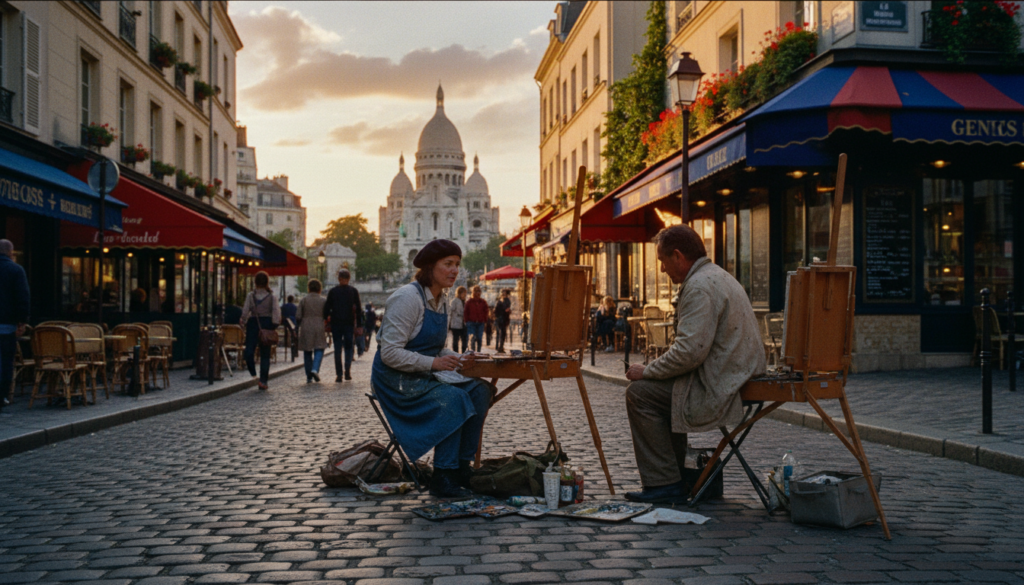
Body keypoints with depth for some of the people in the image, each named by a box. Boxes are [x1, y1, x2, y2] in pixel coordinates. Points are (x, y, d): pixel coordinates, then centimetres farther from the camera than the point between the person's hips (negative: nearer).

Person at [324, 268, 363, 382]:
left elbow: (327, 309, 1)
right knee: (349, 347, 9)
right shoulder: (353, 291, 2)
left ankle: (338, 374, 1)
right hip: (349, 324, 0)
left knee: (337, 349, 5)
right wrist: (359, 325, 3)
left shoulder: (332, 291, 2)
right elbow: (358, 309, 1)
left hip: (336, 323, 0)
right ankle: (347, 371, -9)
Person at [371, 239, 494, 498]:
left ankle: (462, 467, -5)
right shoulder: (408, 297, -17)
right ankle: (442, 479, -19)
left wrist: (458, 359, -2)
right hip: (395, 380, -8)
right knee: (453, 399, -28)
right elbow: (390, 353, -22)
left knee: (480, 390, -10)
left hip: (423, 377, 8)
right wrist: (433, 362, -28)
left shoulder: (441, 303, 11)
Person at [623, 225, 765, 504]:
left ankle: (665, 484, -5)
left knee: (640, 393, -8)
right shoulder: (718, 276, 17)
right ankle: (674, 477, 25)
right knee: (659, 389, 24)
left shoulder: (700, 286, -18)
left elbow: (690, 351, -26)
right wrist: (654, 369, 18)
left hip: (719, 389, -11)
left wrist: (647, 371, -12)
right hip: (735, 379, 11)